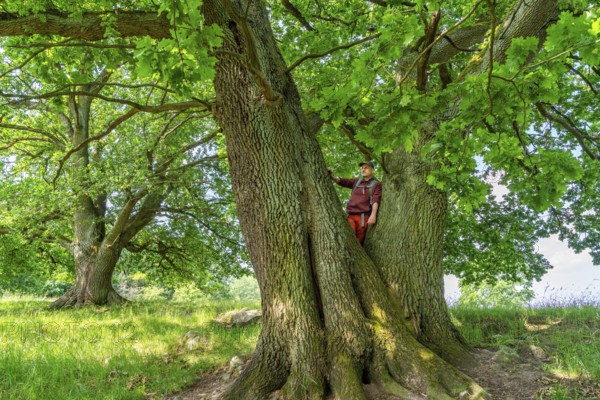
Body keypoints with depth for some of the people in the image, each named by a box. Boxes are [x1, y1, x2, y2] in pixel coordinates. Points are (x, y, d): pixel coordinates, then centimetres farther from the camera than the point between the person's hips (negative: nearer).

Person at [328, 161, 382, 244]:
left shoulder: (377, 184, 9)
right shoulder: (357, 181, 22)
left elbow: (376, 200, -6)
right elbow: (343, 182, 8)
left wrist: (373, 215, -22)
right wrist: (331, 176, -12)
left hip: (363, 217, -2)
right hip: (351, 216, 3)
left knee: (360, 241, -7)